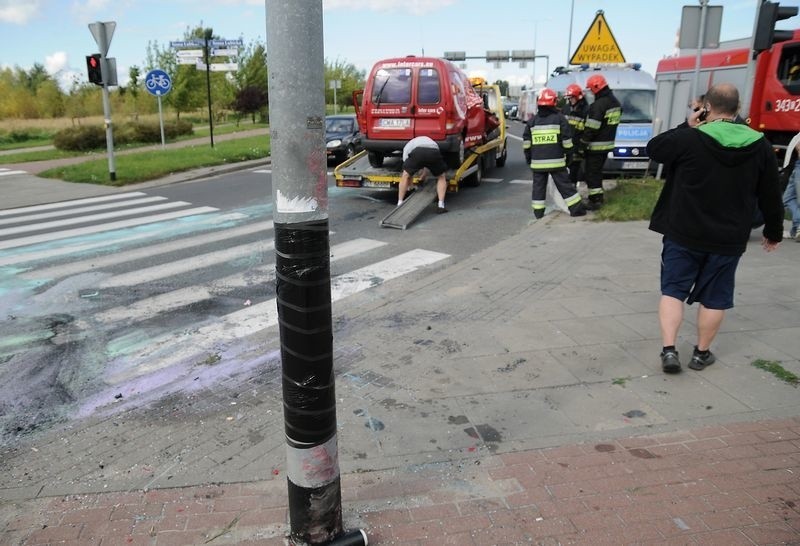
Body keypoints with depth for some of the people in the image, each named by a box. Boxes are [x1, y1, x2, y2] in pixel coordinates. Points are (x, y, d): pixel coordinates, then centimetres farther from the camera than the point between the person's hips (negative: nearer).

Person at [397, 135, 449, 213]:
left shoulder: (407, 146, 38)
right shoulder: (429, 140, 47)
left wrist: (410, 184, 54)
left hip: (417, 152, -2)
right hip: (434, 152, 2)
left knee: (405, 176, 22)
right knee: (441, 177, 24)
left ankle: (399, 204, 20)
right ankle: (441, 206, 13)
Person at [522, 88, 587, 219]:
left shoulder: (532, 121, 6)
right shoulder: (560, 118, -1)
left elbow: (526, 142, 7)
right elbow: (566, 140, -2)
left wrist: (528, 157, 17)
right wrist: (569, 156, 8)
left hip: (537, 161, 2)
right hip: (556, 161, -2)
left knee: (538, 185, 9)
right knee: (564, 185, 2)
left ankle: (538, 211, 10)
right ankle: (576, 208, 5)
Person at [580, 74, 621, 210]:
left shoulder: (598, 105, -20)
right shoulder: (615, 102, 11)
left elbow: (591, 128, -21)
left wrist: (582, 144, -14)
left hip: (595, 146, -9)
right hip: (608, 144, 9)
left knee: (592, 173, -2)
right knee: (597, 171, 20)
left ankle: (595, 200, -1)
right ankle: (598, 196, 28)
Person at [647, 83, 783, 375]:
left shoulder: (689, 139, -12)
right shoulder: (760, 146, 0)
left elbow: (653, 148, 6)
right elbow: (770, 196, 7)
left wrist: (687, 127, 11)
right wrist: (773, 231, 20)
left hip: (684, 234, -2)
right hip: (728, 240, 3)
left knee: (673, 289, 8)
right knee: (714, 297, 14)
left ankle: (669, 349, -1)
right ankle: (702, 353, 23)